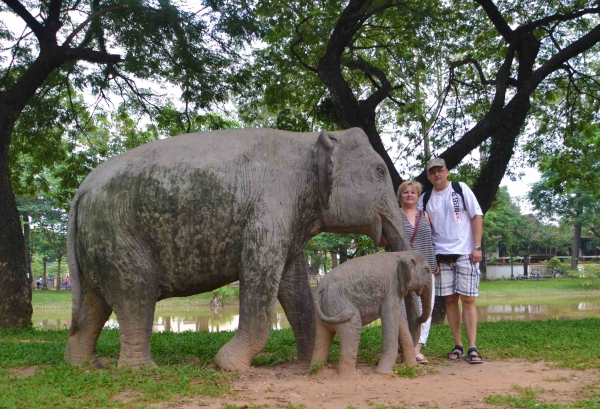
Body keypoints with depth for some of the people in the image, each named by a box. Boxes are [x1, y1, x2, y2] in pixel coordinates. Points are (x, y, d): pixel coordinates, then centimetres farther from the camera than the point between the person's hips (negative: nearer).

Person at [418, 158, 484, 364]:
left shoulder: (461, 189, 0)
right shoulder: (425, 199, 8)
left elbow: (477, 216, -2)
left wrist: (477, 247, -9)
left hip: (465, 253, -3)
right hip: (441, 255, 3)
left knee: (467, 299, -4)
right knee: (450, 300, 5)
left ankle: (472, 347, -2)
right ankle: (458, 346, 13)